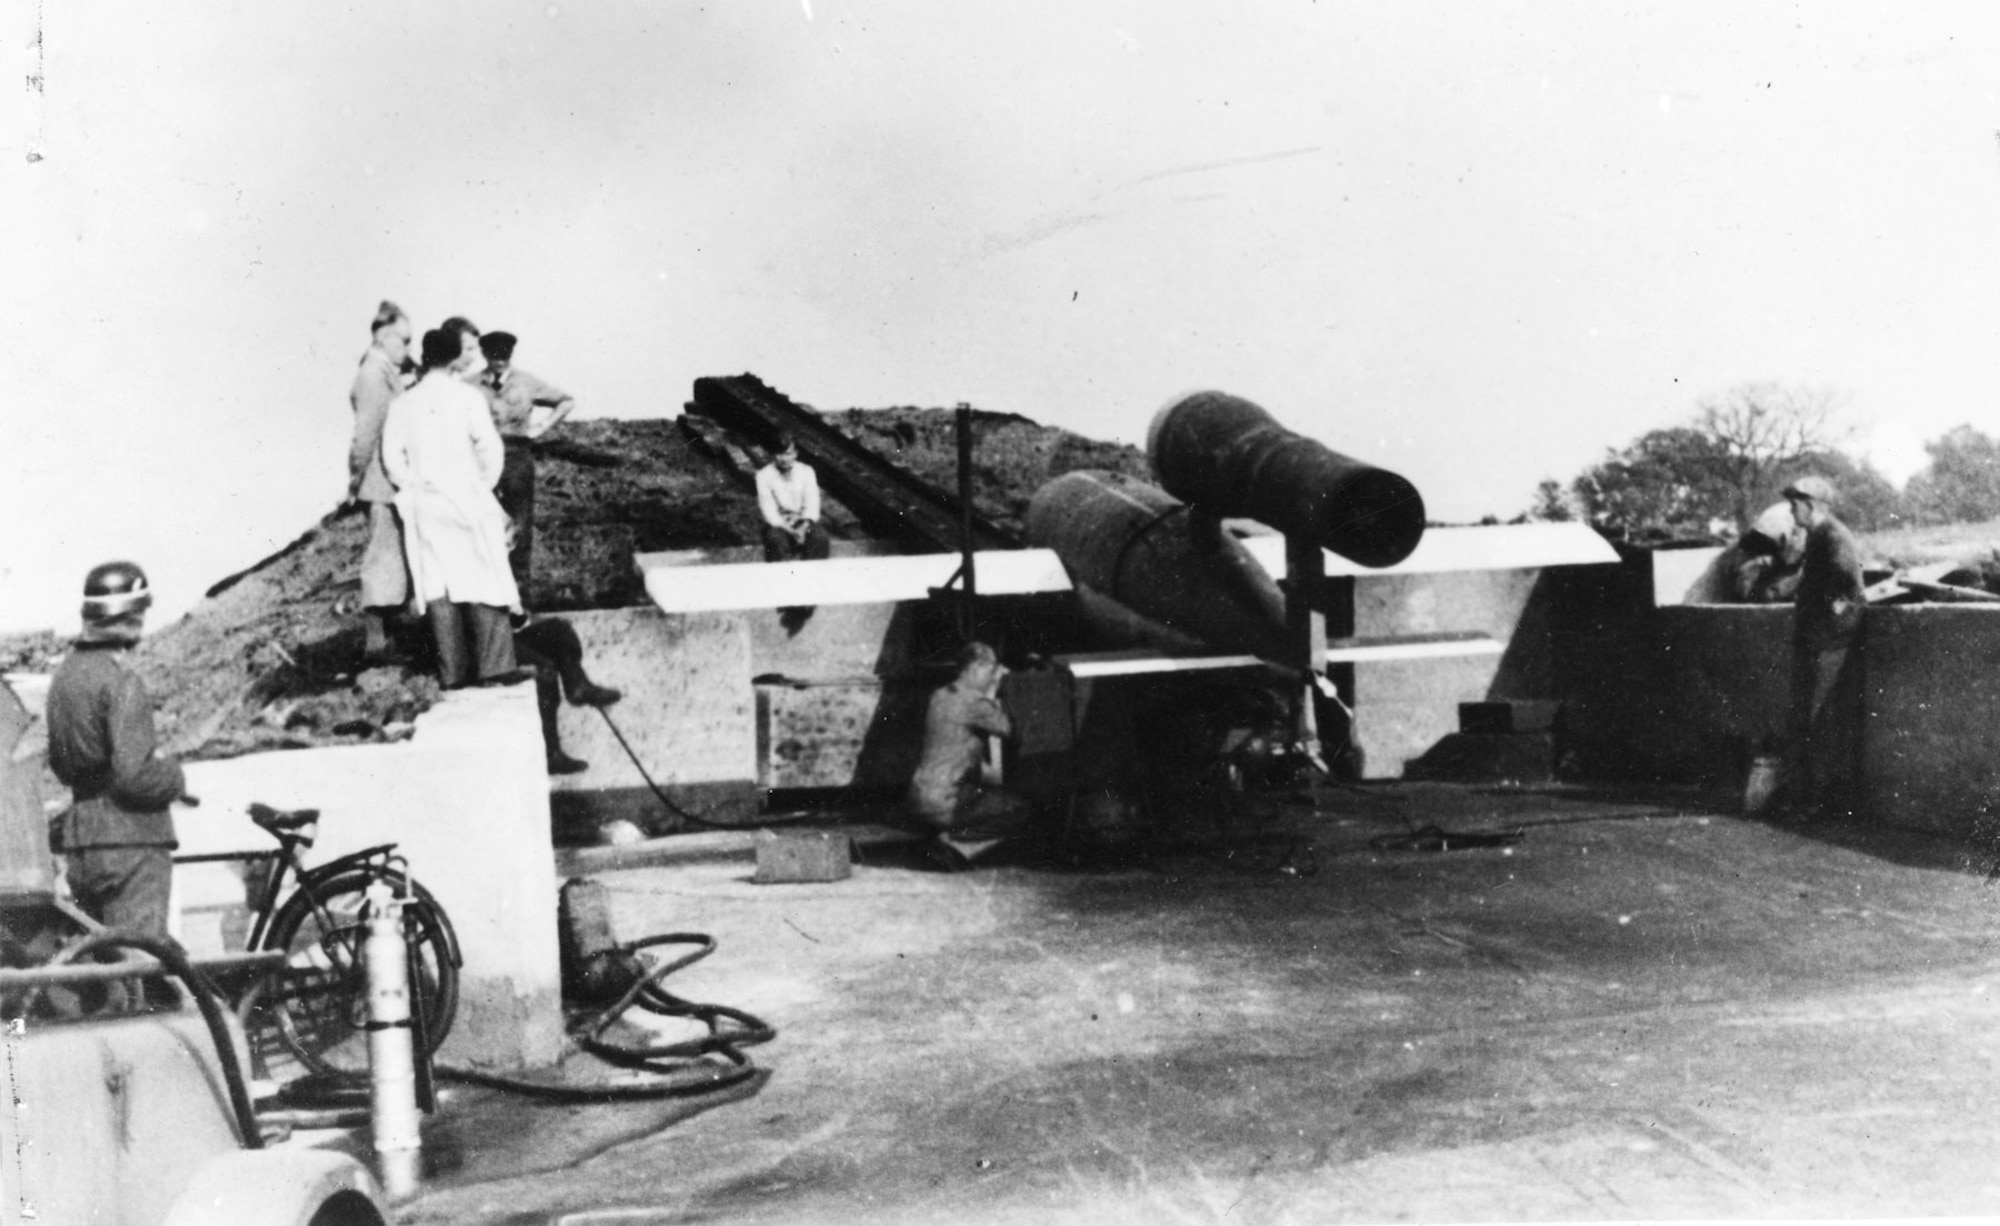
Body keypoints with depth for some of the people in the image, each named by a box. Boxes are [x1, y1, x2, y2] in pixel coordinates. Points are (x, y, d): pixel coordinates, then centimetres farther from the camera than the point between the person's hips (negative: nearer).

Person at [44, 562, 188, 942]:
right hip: (130, 842, -9)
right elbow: (136, 778, -23)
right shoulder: (121, 682, -17)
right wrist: (175, 775, -3)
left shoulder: (65, 672, 11)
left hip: (79, 843, 9)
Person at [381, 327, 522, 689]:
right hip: (466, 501, -3)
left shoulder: (403, 403, 6)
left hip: (423, 506, 3)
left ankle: (453, 672, 4)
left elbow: (392, 456, 0)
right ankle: (494, 666, -5)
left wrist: (414, 485, 11)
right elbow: (489, 447, -9)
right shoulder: (467, 396, -4)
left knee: (436, 586, 4)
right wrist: (484, 483, 5)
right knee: (484, 581, 0)